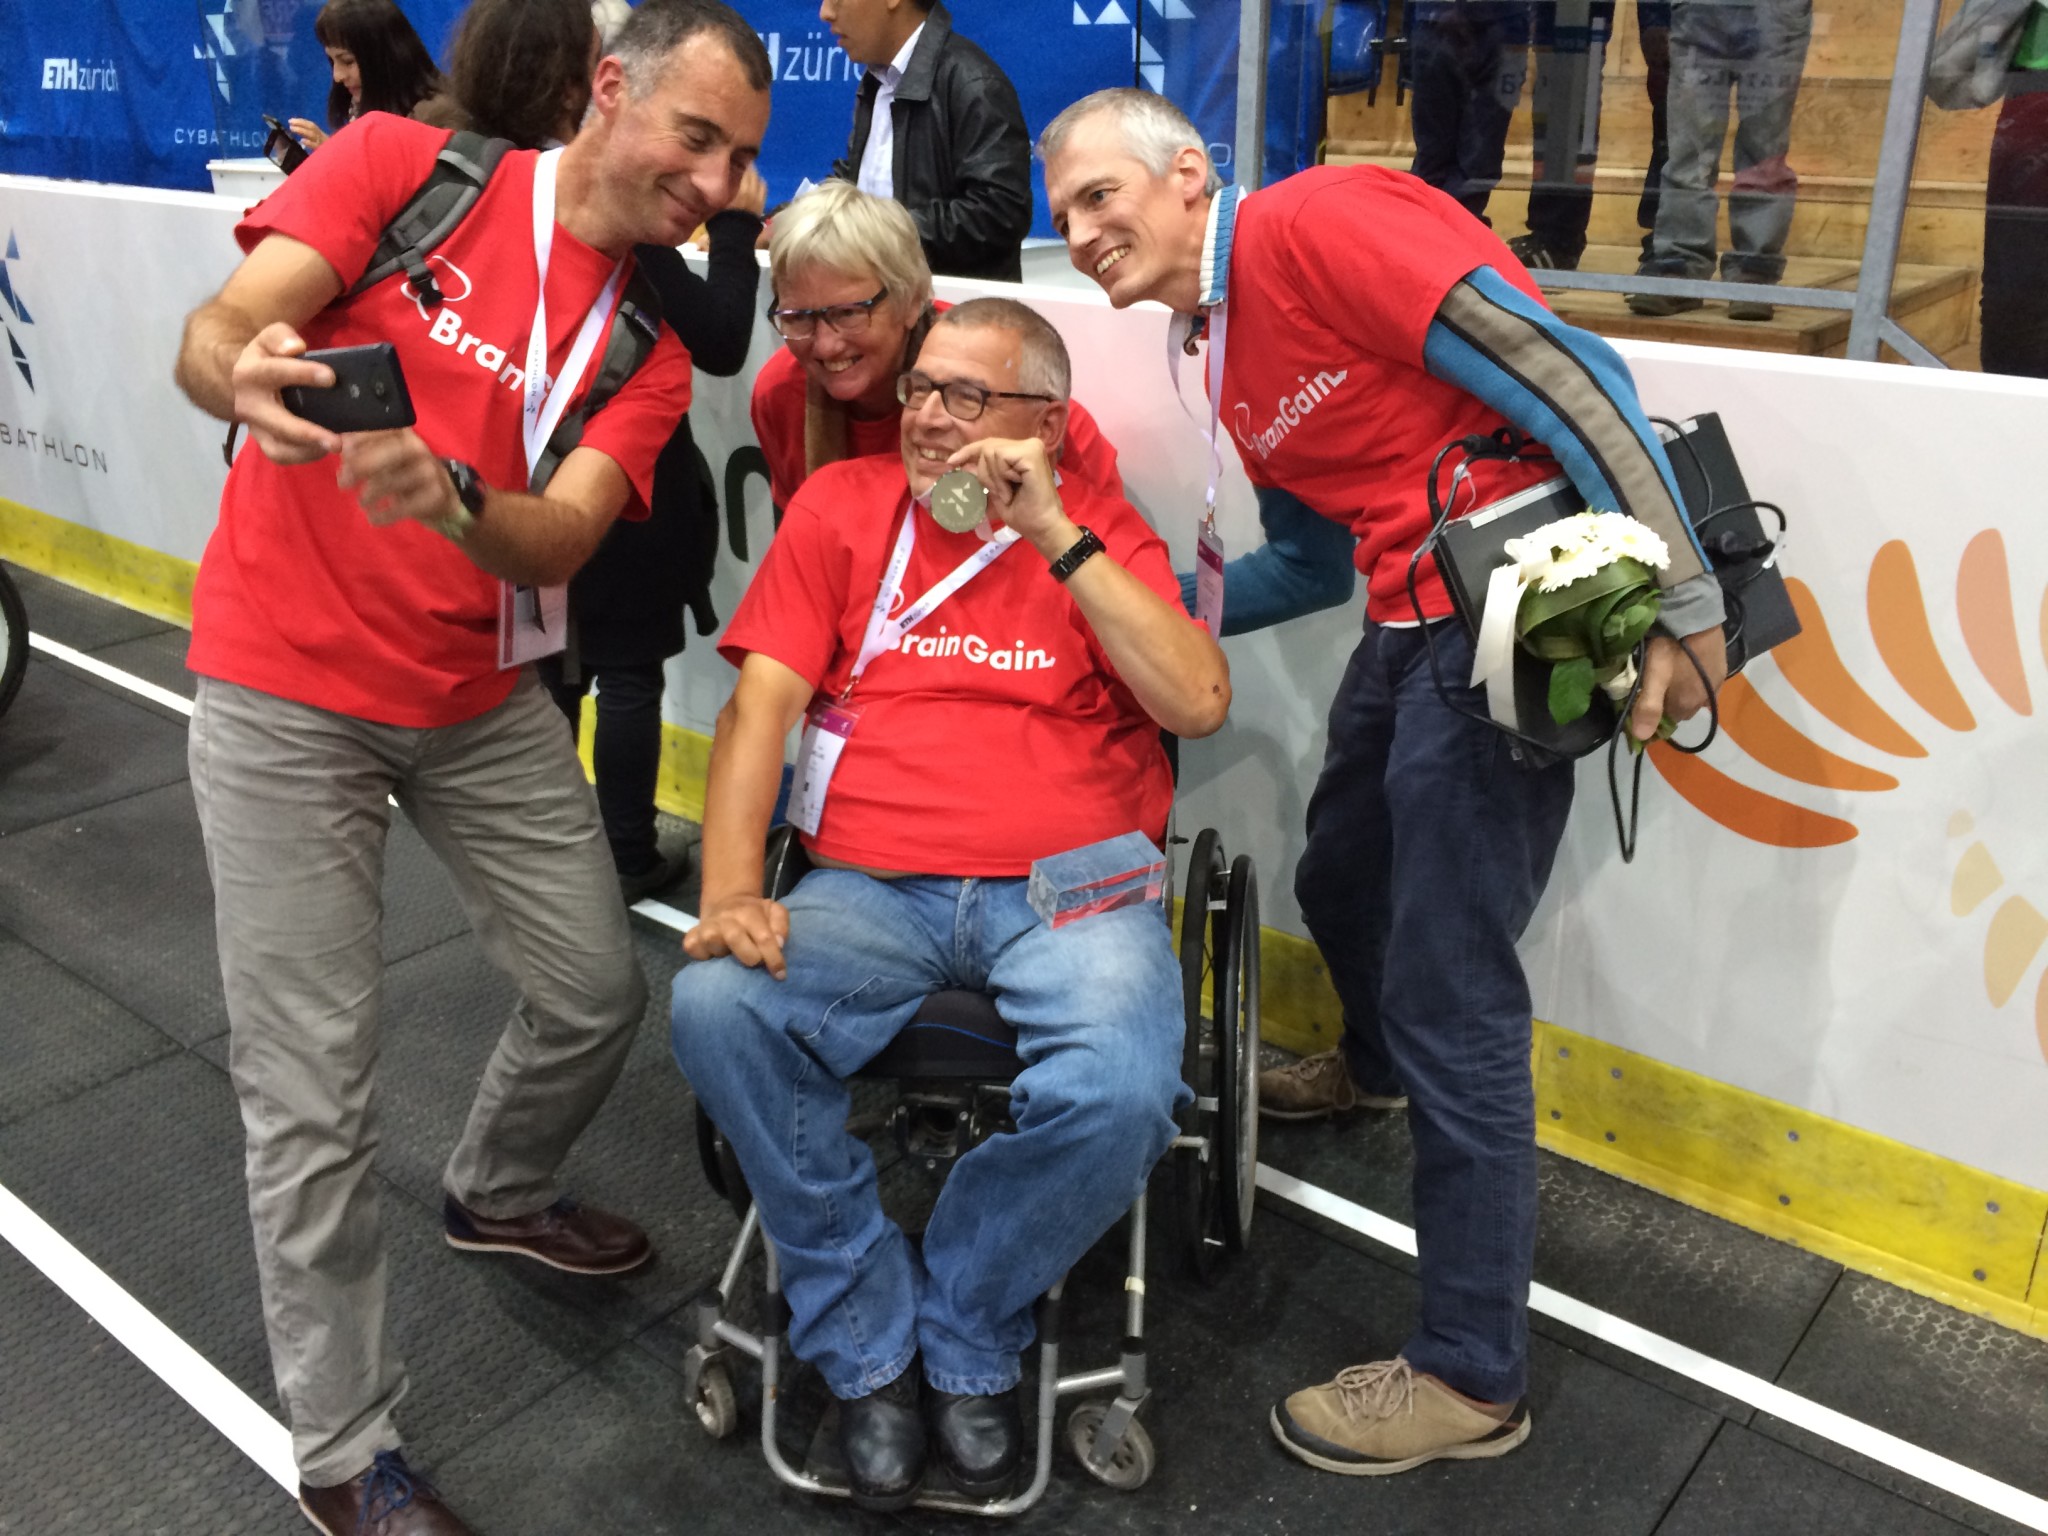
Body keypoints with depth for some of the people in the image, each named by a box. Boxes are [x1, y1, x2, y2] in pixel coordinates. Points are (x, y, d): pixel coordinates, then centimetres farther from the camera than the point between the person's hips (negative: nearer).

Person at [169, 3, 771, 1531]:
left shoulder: (652, 349, 2)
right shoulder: (402, 167, -6)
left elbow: (560, 540, -14)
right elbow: (215, 332, -15)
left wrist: (446, 497, -36)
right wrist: (249, 373, -40)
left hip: (480, 703, 5)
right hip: (285, 697, -4)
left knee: (598, 990, 11)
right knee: (314, 1088, -2)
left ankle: (498, 1190, 45)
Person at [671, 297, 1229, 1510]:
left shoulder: (1102, 531, 9)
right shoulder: (843, 504, 12)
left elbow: (1199, 703, -6)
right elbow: (763, 703, 4)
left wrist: (1051, 532, -10)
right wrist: (732, 893, -11)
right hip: (874, 888, 2)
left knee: (1121, 1094, -30)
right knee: (718, 1010, -26)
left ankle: (966, 1340, 2)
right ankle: (870, 1349, -5)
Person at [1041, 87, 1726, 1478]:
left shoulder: (1317, 222, -14)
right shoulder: (1228, 364, 15)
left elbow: (1567, 376, -18)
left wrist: (1682, 608, -19)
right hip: (1412, 620, 10)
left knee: (1452, 996, -6)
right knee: (1340, 881, 26)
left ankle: (1474, 1378, 10)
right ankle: (1374, 1068, 60)